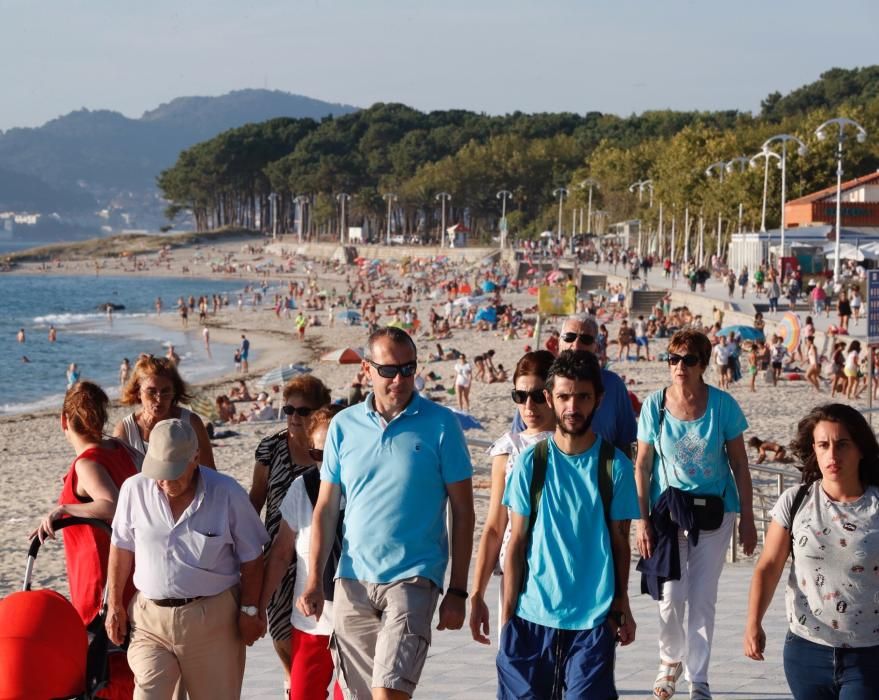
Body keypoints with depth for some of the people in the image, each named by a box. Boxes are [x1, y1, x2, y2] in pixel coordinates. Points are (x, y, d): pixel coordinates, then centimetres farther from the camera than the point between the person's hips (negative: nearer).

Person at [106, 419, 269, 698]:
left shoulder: (227, 493, -9)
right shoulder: (134, 489, -6)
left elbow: (251, 558, 0)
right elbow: (122, 549, 7)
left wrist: (249, 611, -1)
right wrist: (115, 605, 9)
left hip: (213, 618, -1)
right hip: (150, 617, 1)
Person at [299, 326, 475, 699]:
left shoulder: (440, 424, -2)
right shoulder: (344, 425, 6)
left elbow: (462, 511, 0)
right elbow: (326, 508, 10)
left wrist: (458, 590, -3)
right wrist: (314, 579, 0)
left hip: (413, 578, -4)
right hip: (353, 581, 4)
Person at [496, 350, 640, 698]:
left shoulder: (615, 465, 0)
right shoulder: (530, 463, 1)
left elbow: (620, 541, 6)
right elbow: (517, 542, 4)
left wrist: (622, 605, 4)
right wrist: (507, 615, 0)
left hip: (593, 619, -1)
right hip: (532, 617, 1)